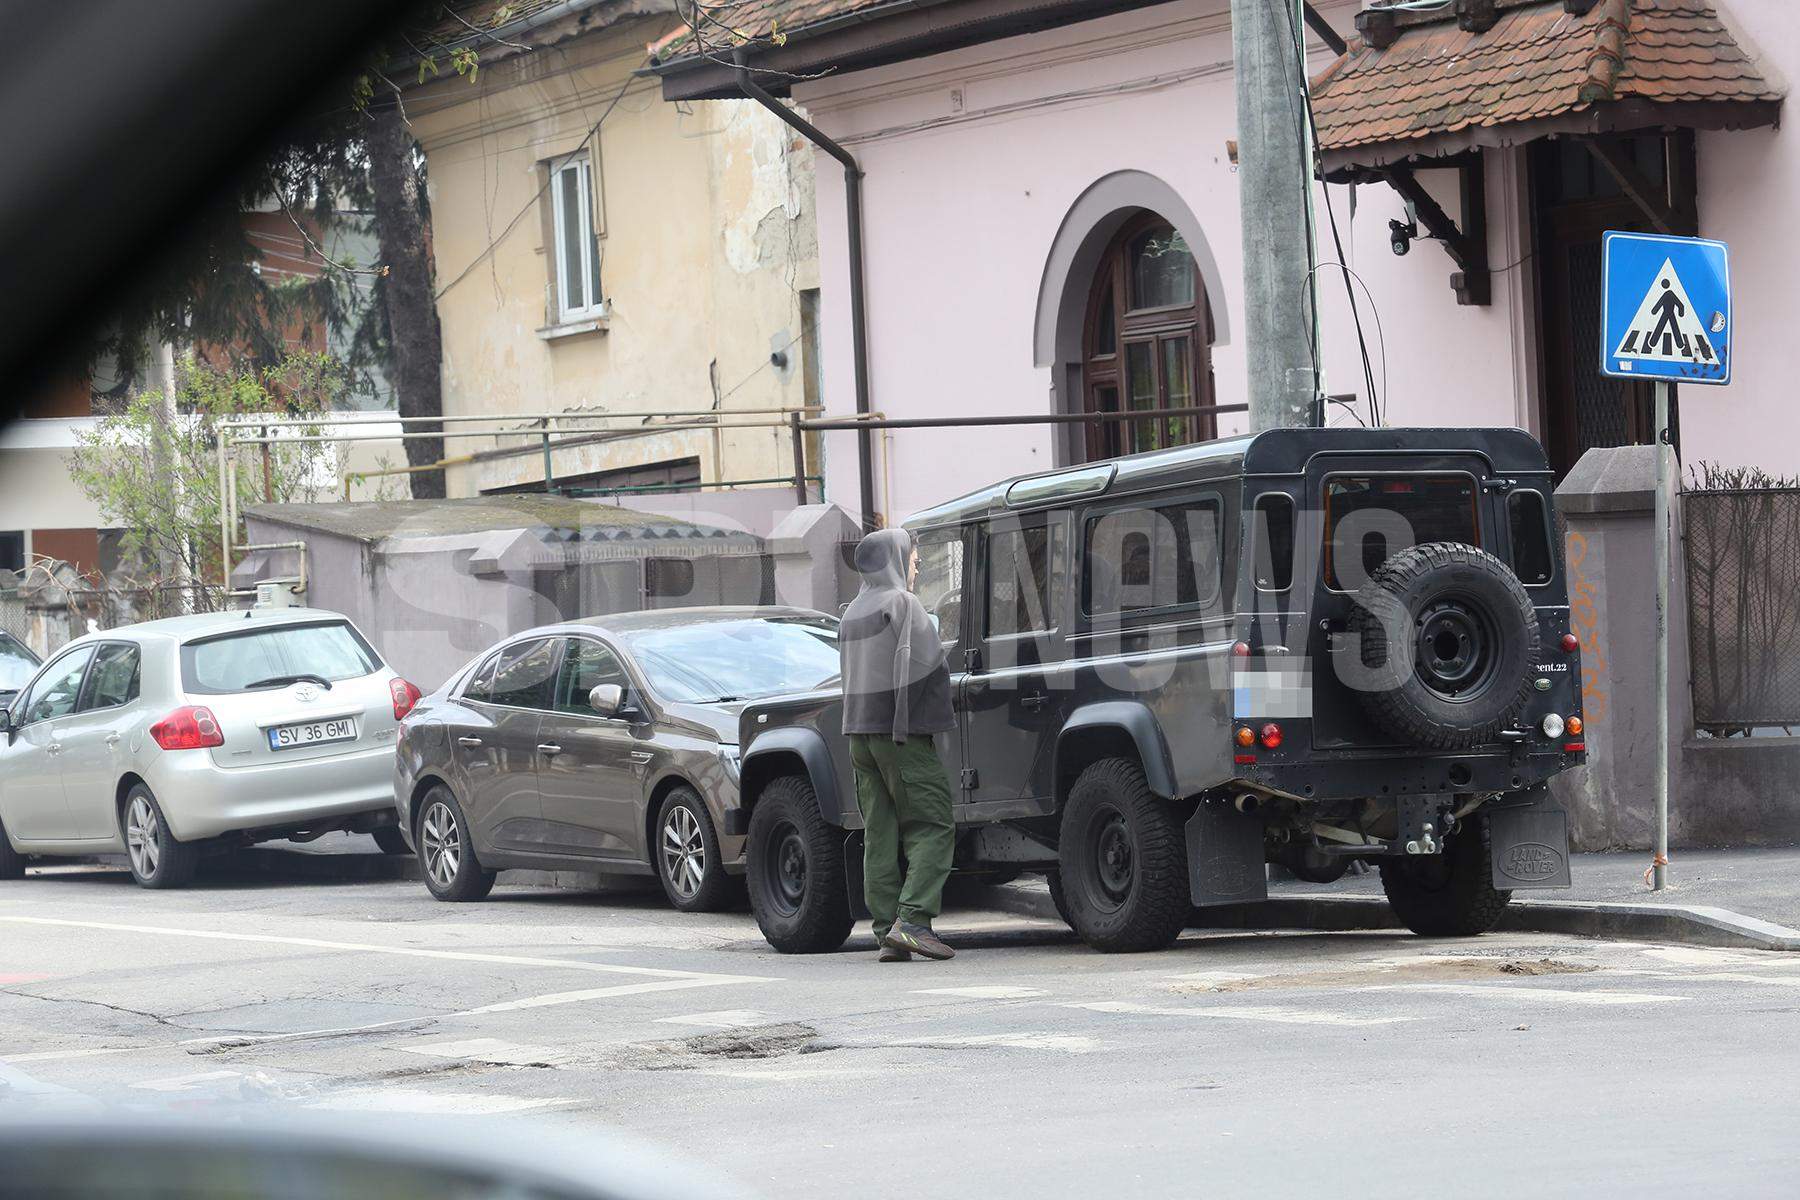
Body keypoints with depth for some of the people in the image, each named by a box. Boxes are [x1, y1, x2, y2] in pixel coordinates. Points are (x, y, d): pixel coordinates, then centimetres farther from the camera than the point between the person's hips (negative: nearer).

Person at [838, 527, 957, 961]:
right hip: (903, 733, -8)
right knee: (932, 828, -6)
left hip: (861, 732, 8)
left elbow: (854, 678, 16)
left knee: (880, 837, 5)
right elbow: (925, 666, -16)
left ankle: (887, 934, 1)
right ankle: (912, 922, -18)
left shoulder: (852, 614, 18)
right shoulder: (902, 604, -7)